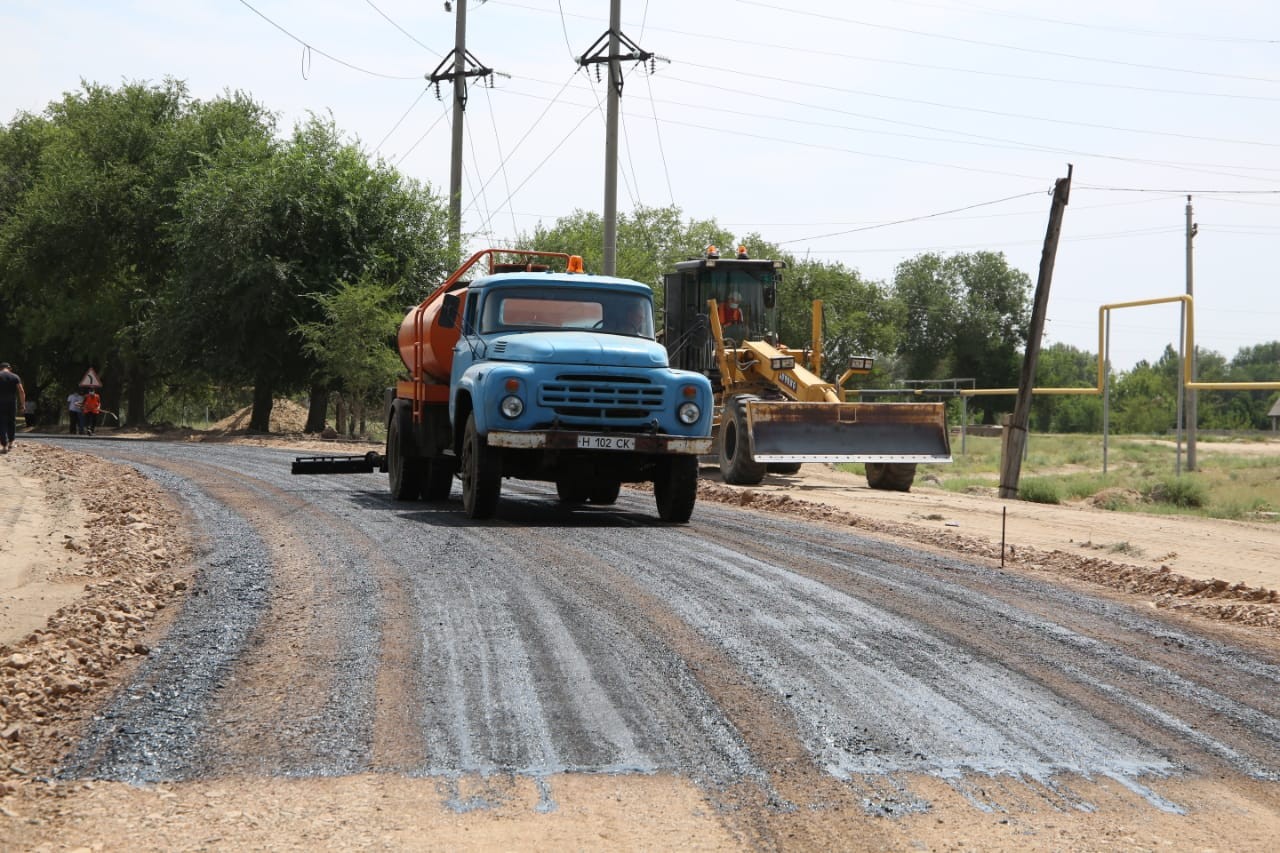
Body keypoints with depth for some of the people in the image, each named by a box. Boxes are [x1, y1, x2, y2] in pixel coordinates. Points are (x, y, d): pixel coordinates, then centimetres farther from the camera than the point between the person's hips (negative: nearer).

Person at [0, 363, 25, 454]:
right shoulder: (15, 377, 4)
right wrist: (23, 404, 0)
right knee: (12, 422, 20)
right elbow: (21, 391, -3)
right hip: (12, 403, 2)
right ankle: (11, 442, 28)